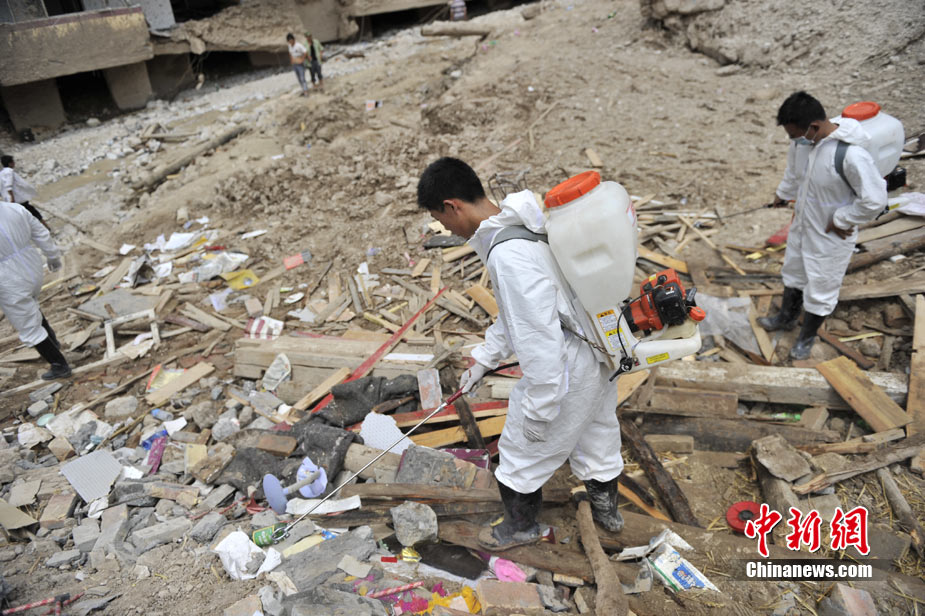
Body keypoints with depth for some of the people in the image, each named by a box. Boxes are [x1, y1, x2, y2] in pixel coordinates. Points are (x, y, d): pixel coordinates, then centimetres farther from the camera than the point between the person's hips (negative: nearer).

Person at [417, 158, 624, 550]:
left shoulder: (509, 255, -31)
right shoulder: (519, 225, 2)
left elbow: (538, 338, -30)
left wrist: (537, 412, -19)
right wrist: (485, 357, 19)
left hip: (566, 369, -9)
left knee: (522, 454, 14)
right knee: (596, 435, 29)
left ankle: (520, 527, 40)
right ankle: (607, 509, 54)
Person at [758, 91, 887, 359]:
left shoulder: (851, 155, -34)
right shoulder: (802, 141, -11)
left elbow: (874, 200, -28)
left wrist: (841, 220, -20)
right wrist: (783, 194, 20)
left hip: (830, 237, -7)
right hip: (801, 225, 7)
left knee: (821, 289, 12)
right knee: (793, 274, 26)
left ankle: (807, 337, 34)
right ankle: (787, 318, 50)